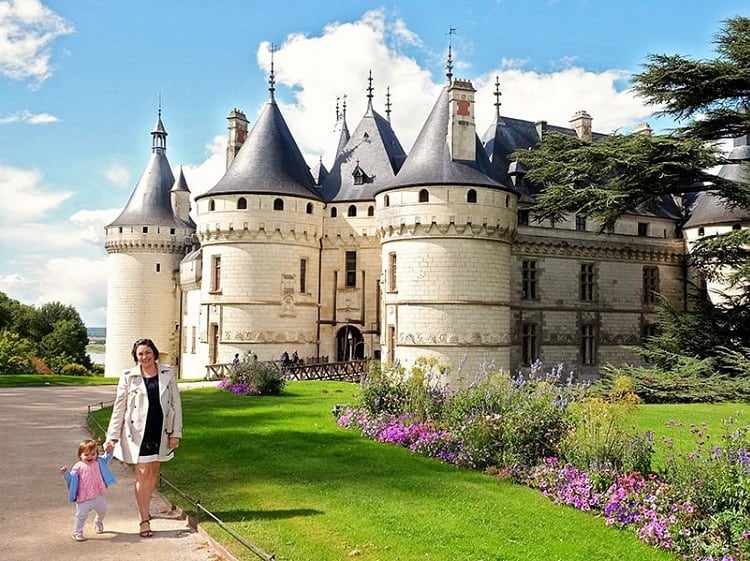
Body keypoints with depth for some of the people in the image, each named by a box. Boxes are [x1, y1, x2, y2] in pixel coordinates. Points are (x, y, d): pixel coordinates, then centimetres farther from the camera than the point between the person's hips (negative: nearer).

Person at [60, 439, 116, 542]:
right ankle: (77, 532, 12)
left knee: (102, 511, 22)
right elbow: (72, 478, -7)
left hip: (98, 495, 5)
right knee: (81, 515, -5)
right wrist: (65, 473, -24)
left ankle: (98, 523, 51)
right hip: (84, 498, -5)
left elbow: (106, 459, 20)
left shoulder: (99, 462, 3)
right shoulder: (78, 467, -10)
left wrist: (109, 451, 5)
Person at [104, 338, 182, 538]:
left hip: (160, 431, 3)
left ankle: (145, 508, 35)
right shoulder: (128, 377, -4)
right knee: (142, 473, -4)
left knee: (154, 471, 15)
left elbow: (176, 404, 3)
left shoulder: (168, 374, 0)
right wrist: (112, 436, -6)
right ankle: (144, 520, 3)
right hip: (138, 431, -3)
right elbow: (119, 408, -2)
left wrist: (176, 433, 0)